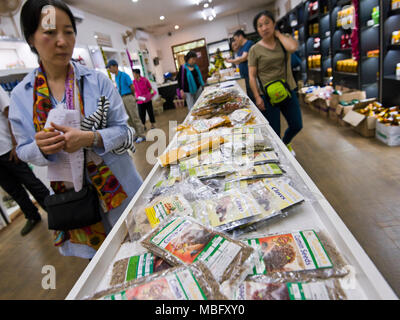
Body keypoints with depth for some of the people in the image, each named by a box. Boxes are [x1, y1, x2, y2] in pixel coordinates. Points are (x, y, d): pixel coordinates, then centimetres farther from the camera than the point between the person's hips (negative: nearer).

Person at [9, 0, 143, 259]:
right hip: (69, 193, 2)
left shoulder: (97, 80, -6)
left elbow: (123, 130, -5)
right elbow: (24, 150, 6)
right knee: (95, 260, 16)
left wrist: (90, 138, -24)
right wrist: (41, 148, -18)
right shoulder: (20, 95, 0)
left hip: (115, 185, -1)